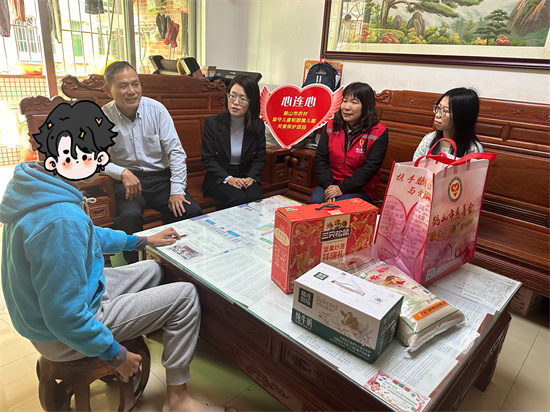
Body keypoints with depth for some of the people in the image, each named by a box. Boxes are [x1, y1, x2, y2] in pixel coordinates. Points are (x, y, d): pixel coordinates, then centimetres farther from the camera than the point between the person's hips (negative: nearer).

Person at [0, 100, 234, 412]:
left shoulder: (35, 185, -3)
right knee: (185, 295, -7)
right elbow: (64, 318, -32)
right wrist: (115, 354, -17)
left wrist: (141, 241, 15)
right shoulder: (62, 220, -37)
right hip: (63, 336, -9)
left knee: (152, 270, 20)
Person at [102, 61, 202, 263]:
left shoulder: (156, 109, 0)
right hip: (127, 181, -1)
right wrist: (123, 172, -26)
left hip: (161, 177, 1)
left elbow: (176, 151, -3)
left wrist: (176, 191, -11)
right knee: (129, 217, -32)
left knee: (193, 211, -22)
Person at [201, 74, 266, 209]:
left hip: (247, 176, 2)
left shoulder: (258, 126, 2)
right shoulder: (212, 123, -4)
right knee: (239, 199, -30)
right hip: (219, 177, -2)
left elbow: (260, 157, 6)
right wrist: (228, 178, -18)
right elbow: (208, 159, -5)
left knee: (256, 198, -28)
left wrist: (251, 177, -13)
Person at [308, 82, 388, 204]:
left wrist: (342, 188, -20)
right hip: (330, 183, 3)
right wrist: (328, 185, -15)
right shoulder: (331, 126, 4)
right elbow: (320, 159, 0)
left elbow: (370, 168, -14)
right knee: (314, 202, -25)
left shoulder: (379, 133, -8)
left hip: (360, 188, -2)